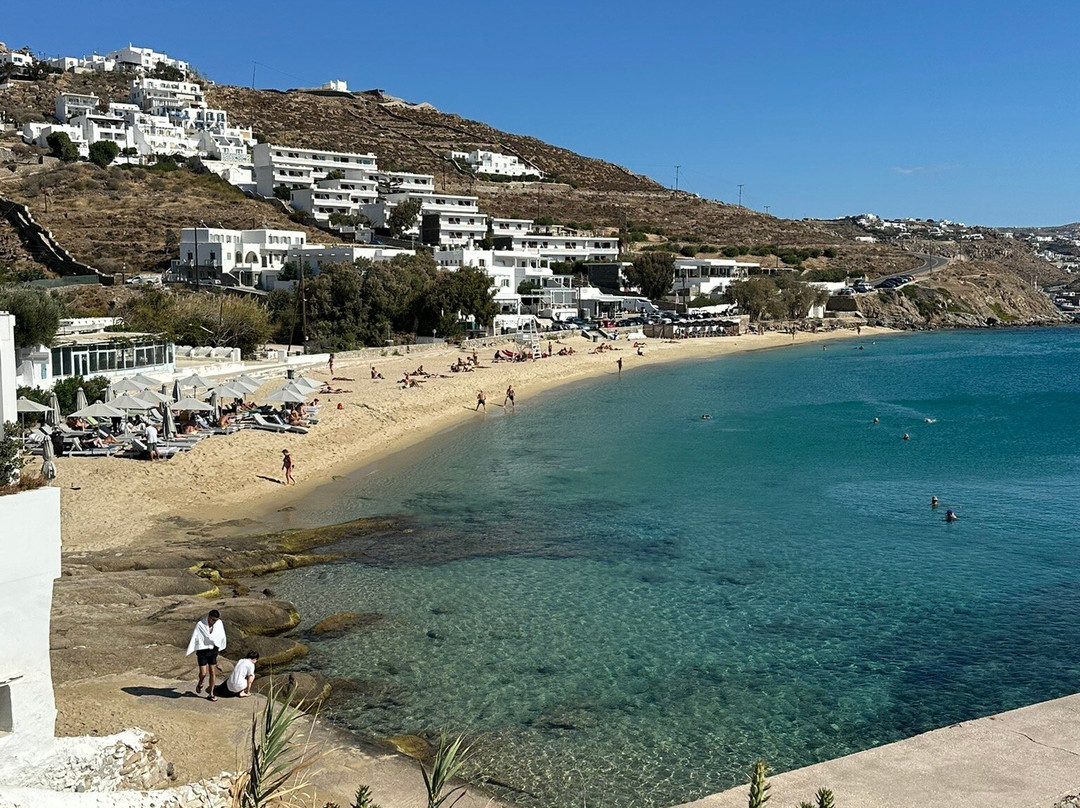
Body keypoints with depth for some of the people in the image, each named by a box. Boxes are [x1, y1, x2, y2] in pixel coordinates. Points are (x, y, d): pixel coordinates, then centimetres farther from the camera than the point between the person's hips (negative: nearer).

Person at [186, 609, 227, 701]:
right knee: (203, 673, -4)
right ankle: (200, 684, 31)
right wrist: (189, 652, -11)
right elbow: (194, 638, -13)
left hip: (213, 651, 3)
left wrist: (221, 646, 19)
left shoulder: (219, 623, -8)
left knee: (212, 672, 5)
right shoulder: (200, 625, -18)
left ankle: (211, 694, 17)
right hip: (202, 651, -3)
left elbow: (221, 636, 8)